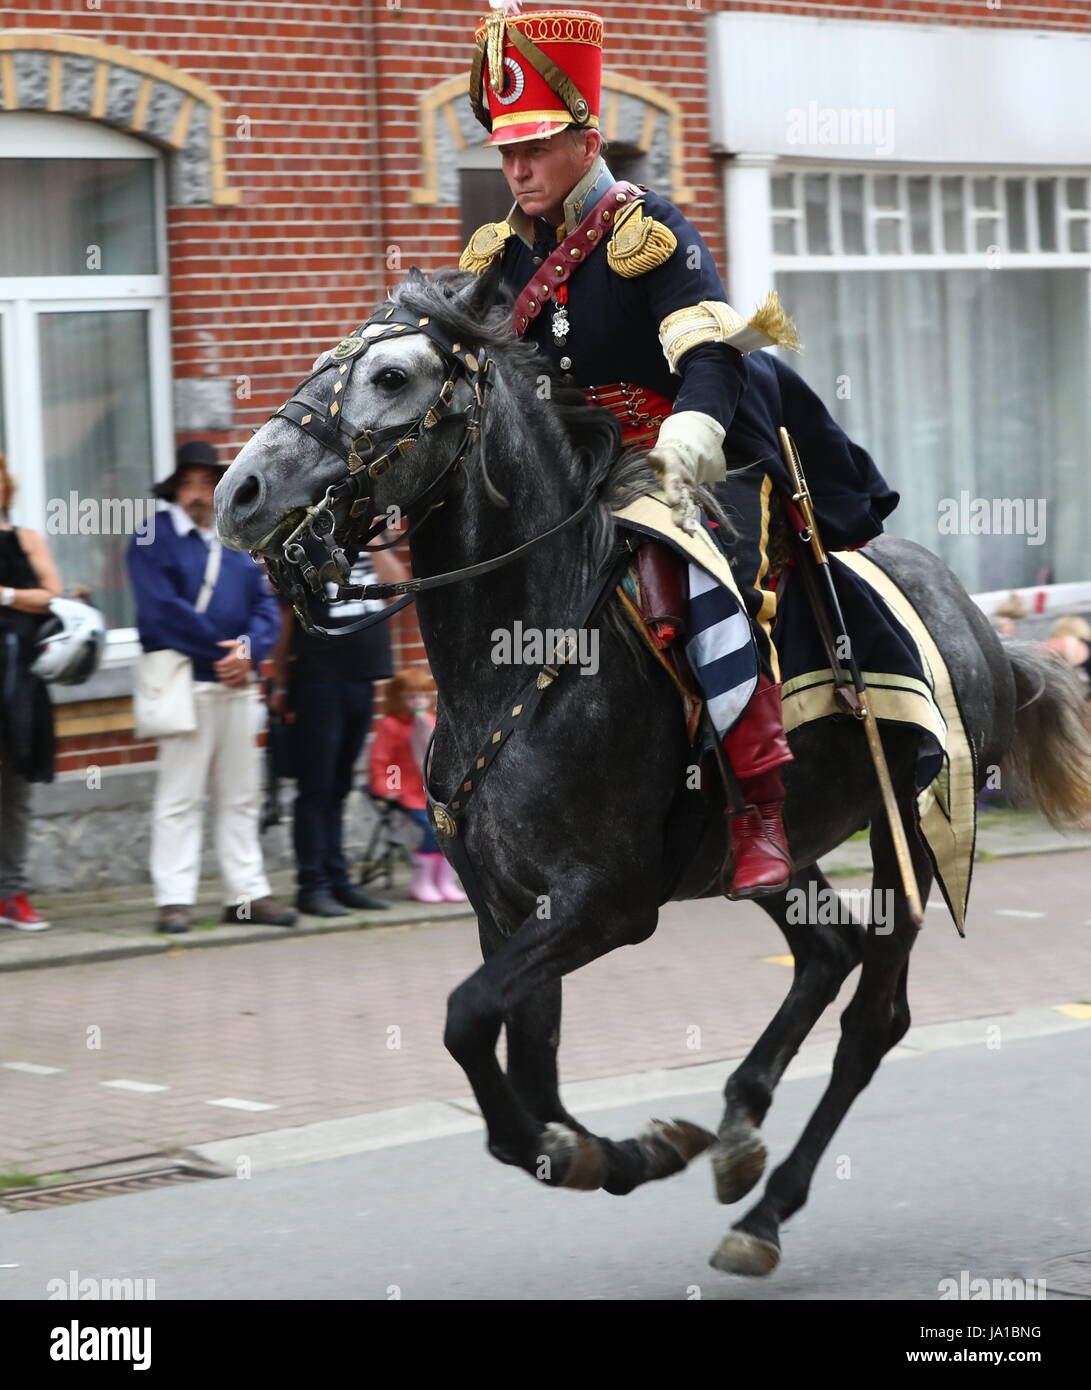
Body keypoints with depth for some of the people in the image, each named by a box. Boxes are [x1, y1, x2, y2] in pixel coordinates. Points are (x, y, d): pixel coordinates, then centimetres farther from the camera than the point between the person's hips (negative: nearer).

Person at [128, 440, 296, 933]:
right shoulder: (155, 538, -2)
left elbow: (265, 603, 9)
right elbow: (162, 608, -13)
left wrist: (249, 650, -10)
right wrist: (219, 651, -14)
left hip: (237, 683, 6)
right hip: (186, 684, -6)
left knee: (241, 797, 9)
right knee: (179, 797, -4)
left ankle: (247, 892, 15)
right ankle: (174, 898, -1)